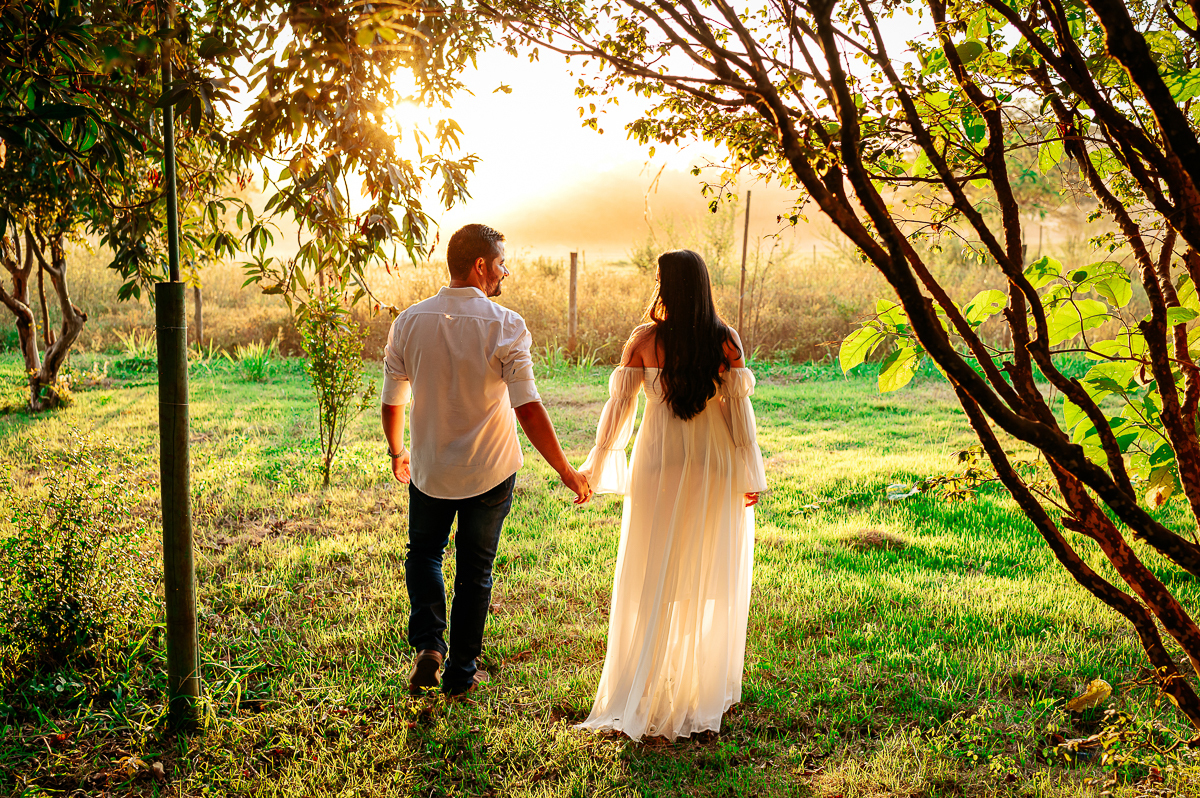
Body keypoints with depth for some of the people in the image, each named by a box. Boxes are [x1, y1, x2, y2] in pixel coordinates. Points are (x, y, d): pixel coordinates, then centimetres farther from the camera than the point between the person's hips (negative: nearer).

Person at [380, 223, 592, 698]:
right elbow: (528, 410, -22)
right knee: (474, 569, 14)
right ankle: (461, 673, 24)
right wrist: (567, 473, -15)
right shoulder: (504, 326, -17)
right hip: (490, 471, -2)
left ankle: (428, 644, 6)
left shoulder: (409, 322, -6)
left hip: (430, 468, 2)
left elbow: (392, 403, 1)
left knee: (424, 551, 25)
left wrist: (396, 453, 19)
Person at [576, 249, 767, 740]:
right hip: (716, 470, 1)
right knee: (710, 579, 13)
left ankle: (642, 694, 14)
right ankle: (704, 687, 25)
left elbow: (618, 404, -6)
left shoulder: (645, 340, -8)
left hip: (660, 467, -1)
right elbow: (738, 408, -7)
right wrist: (750, 474, 1)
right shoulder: (726, 340, -6)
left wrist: (596, 465, 4)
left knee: (653, 577, 9)